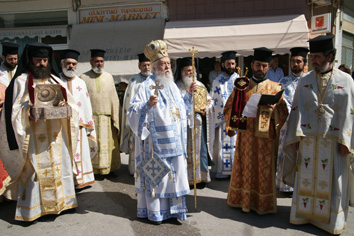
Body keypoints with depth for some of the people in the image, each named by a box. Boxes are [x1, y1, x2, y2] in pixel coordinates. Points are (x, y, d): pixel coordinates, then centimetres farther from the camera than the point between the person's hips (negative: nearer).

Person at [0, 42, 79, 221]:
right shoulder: (21, 81, 1)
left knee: (59, 166, 9)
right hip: (34, 136, -4)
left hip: (55, 135, 5)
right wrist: (28, 109, -21)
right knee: (35, 169, -2)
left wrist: (64, 106, -8)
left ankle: (60, 200, 21)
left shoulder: (55, 80, 14)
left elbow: (70, 103, 14)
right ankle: (33, 207, 10)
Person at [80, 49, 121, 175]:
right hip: (90, 118, -2)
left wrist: (115, 119, 2)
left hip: (107, 119, 3)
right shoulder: (83, 78, 1)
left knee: (108, 146, 8)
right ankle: (91, 170, 16)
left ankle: (110, 169, 20)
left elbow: (114, 99, 8)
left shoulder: (109, 77, 10)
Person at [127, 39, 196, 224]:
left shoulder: (172, 86, 14)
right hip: (156, 141, -6)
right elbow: (133, 111, -13)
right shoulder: (146, 86, -7)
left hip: (174, 141, 6)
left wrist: (189, 94, 12)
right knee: (155, 174, 2)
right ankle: (154, 212, 16)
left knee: (174, 173, 10)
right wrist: (148, 105, -30)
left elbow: (182, 108, 25)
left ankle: (173, 208, 24)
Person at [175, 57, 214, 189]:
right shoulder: (177, 86, -1)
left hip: (199, 122, 4)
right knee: (186, 150, -2)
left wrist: (205, 109, -4)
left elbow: (210, 100, 16)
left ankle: (201, 177, 14)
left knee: (201, 149, 4)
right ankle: (188, 178, 6)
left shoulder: (200, 85, 14)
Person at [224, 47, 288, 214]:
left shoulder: (275, 88, 6)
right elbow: (228, 108, 10)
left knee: (264, 170, 3)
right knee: (245, 167, 7)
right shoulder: (242, 86, 9)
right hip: (245, 135, 1)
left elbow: (283, 113, 1)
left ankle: (263, 204, 17)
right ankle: (244, 200, 23)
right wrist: (236, 118, -9)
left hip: (266, 136, -1)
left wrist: (272, 110, -19)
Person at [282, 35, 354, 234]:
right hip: (307, 140, 2)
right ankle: (305, 213, 24)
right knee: (306, 178, 9)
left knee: (333, 181, 7)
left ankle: (333, 219, 22)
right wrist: (294, 137, -1)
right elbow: (297, 110, 5)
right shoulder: (304, 82, 6)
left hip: (333, 141, -2)